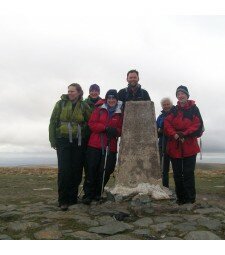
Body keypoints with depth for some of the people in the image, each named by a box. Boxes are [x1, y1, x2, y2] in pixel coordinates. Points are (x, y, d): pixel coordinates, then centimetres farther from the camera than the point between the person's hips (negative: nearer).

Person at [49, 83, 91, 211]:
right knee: (64, 170, -8)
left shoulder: (84, 106, 6)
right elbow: (53, 122, 4)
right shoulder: (61, 104, 4)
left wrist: (86, 139, -1)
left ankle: (72, 197, 16)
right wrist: (53, 140, -1)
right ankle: (63, 200, -1)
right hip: (63, 141, -1)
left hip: (79, 142, 1)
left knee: (77, 170, 3)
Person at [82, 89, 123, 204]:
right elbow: (91, 124, -2)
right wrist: (106, 128, -14)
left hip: (110, 147, 2)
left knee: (105, 171, 2)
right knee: (92, 169, -2)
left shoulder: (120, 113, 10)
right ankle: (88, 194, 9)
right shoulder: (99, 110, 6)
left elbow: (122, 129, 8)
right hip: (95, 145, -1)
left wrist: (116, 131, -15)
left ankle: (97, 194, 20)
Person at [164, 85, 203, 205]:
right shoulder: (174, 110, 11)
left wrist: (184, 134, -17)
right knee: (177, 174, 8)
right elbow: (167, 124, 0)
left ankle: (190, 198, 9)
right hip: (175, 146, 4)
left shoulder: (193, 109, 2)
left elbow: (198, 125, -8)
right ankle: (181, 198, 18)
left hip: (189, 146, -3)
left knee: (188, 173, -2)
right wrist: (174, 134, -16)